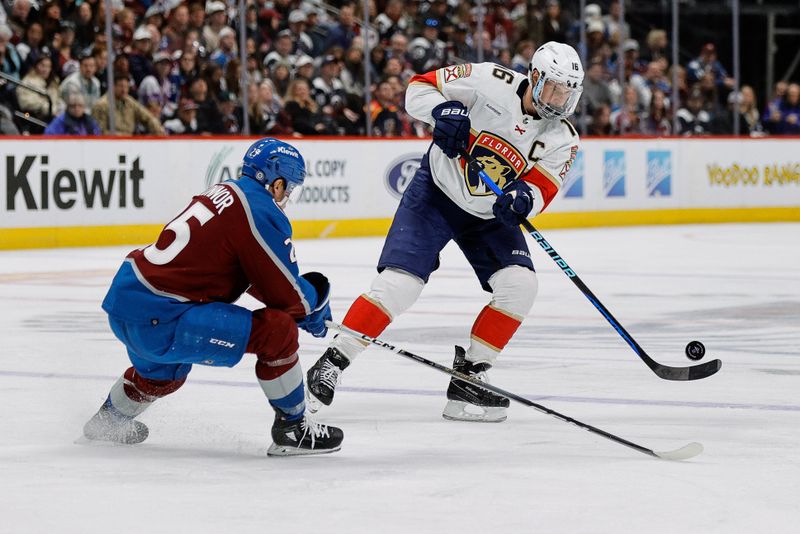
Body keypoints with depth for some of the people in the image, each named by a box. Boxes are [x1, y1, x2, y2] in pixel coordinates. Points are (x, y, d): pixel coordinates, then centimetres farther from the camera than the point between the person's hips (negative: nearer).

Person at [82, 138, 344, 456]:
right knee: (278, 330, -11)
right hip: (158, 319, -10)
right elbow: (286, 295, -7)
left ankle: (108, 422, 65)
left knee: (164, 373, 40)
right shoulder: (260, 212, -12)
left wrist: (305, 292, 26)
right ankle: (293, 429, 0)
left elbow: (262, 275, 27)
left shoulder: (224, 193, 14)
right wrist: (316, 302, 12)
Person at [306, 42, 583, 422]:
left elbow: (542, 188, -14)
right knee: (398, 284, -17)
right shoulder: (492, 82, -18)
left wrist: (525, 197, -37)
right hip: (435, 193, -4)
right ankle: (329, 366, -7)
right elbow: (420, 88, -10)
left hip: (489, 216, 4)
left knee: (519, 285, -14)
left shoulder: (562, 138, -7)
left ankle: (469, 378, -2)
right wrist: (442, 111, -31)